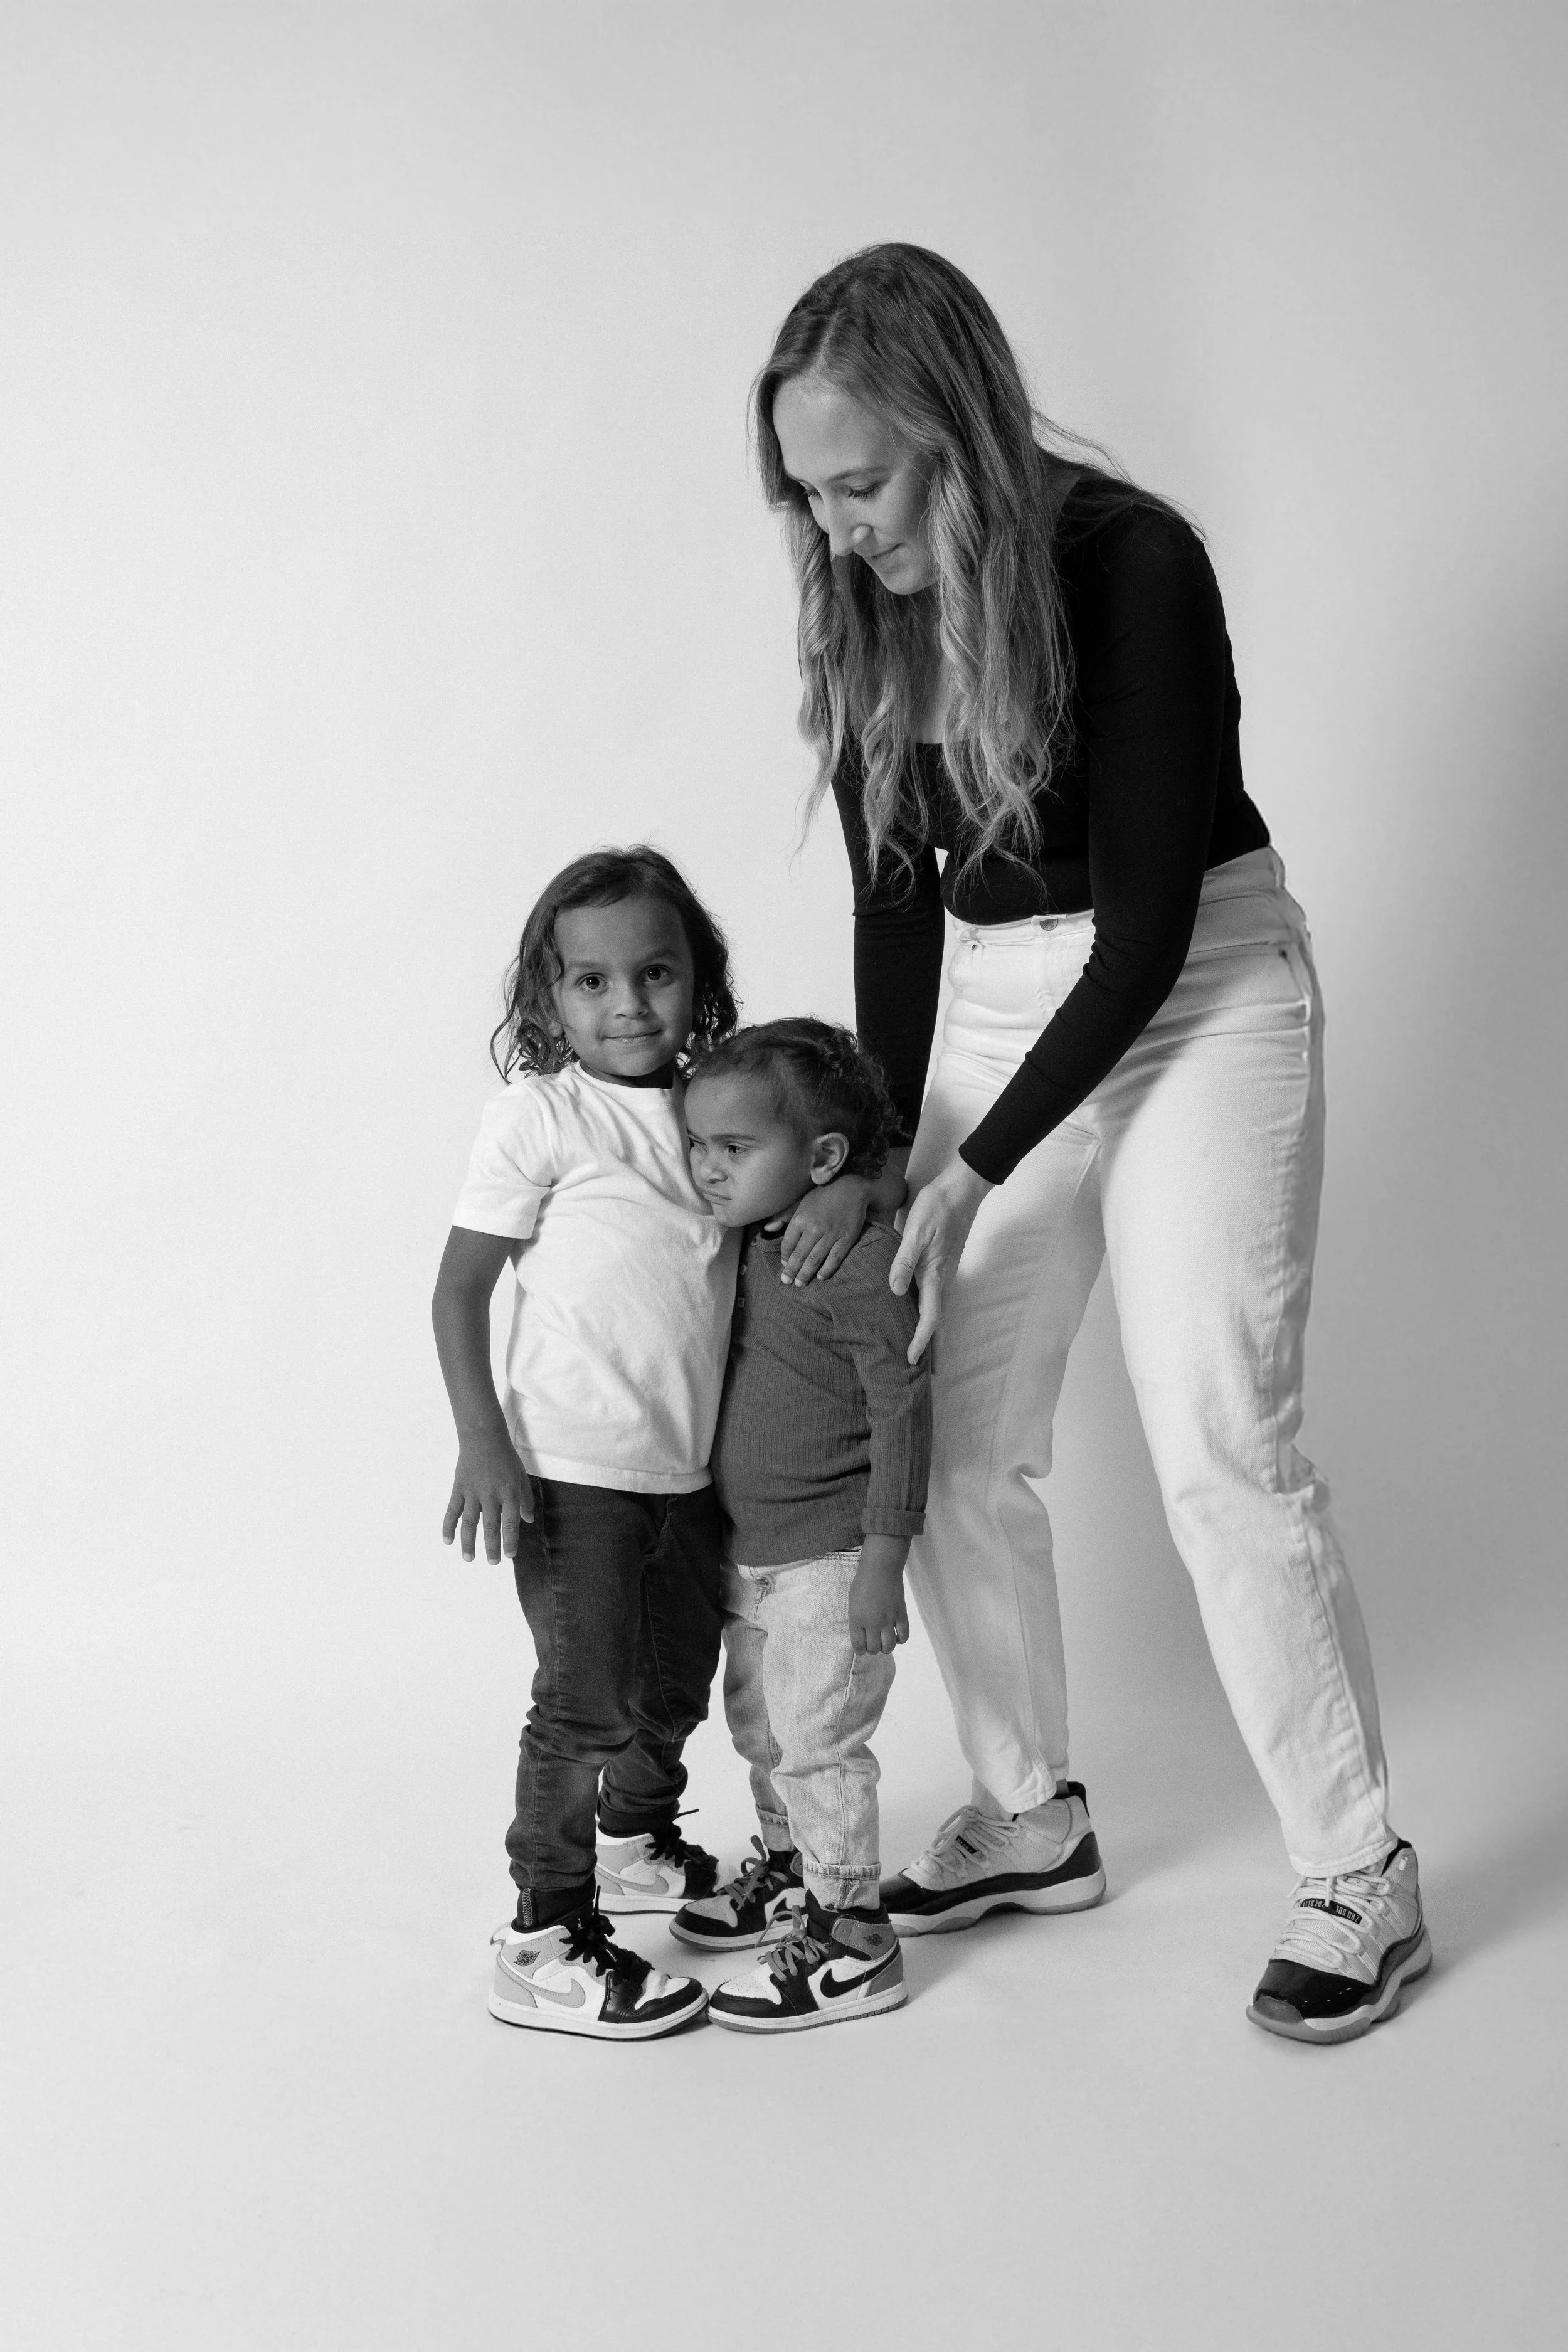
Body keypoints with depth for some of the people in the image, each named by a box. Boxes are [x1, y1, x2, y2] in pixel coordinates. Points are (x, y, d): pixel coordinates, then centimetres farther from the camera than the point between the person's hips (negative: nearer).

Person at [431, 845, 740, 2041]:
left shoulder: (713, 1106, 7)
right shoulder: (541, 1114, -10)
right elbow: (461, 1287, -9)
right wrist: (482, 1445, -16)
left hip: (689, 1468, 7)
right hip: (572, 1468, -7)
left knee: (679, 1680, 21)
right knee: (588, 1704, -4)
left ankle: (638, 1843, 46)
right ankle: (544, 1944, 7)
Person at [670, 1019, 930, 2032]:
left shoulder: (861, 1258, -20)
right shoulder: (750, 1244, 5)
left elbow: (905, 1406, -19)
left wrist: (884, 1551, -20)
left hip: (830, 1557, -9)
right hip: (750, 1549, 9)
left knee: (817, 1740, -3)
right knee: (758, 1722, 22)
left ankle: (851, 1939, 9)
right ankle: (790, 1873, 41)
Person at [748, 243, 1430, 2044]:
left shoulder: (1130, 565, -22)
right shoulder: (870, 608, -4)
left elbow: (1149, 922, -21)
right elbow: (892, 892, 3)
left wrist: (968, 1175, -20)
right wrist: (881, 1145, -4)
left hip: (1199, 997, -6)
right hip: (997, 1007, 6)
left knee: (1220, 1441, -8)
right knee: (955, 1446, 5)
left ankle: (1360, 1880, 6)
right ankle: (1030, 1820, 23)